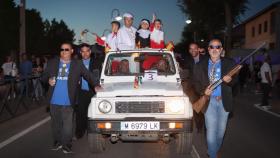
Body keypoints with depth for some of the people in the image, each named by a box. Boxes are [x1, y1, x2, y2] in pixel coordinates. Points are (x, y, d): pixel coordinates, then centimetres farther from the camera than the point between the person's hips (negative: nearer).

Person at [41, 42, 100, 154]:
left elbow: (88, 75, -2)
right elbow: (44, 76, 9)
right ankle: (57, 142, 29)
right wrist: (48, 80, -13)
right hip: (54, 100, 3)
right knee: (56, 123, 15)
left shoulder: (78, 64, 1)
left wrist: (96, 85, -16)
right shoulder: (52, 63, 7)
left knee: (67, 124, -2)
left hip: (67, 101, -3)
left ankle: (66, 145, 8)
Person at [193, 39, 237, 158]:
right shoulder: (200, 65, 3)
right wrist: (203, 91, -15)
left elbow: (235, 80, 1)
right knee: (211, 131, -5)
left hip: (224, 101, 2)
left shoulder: (229, 63, 3)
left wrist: (229, 80, -21)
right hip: (209, 101, -1)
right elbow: (196, 82, 3)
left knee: (221, 130, 14)